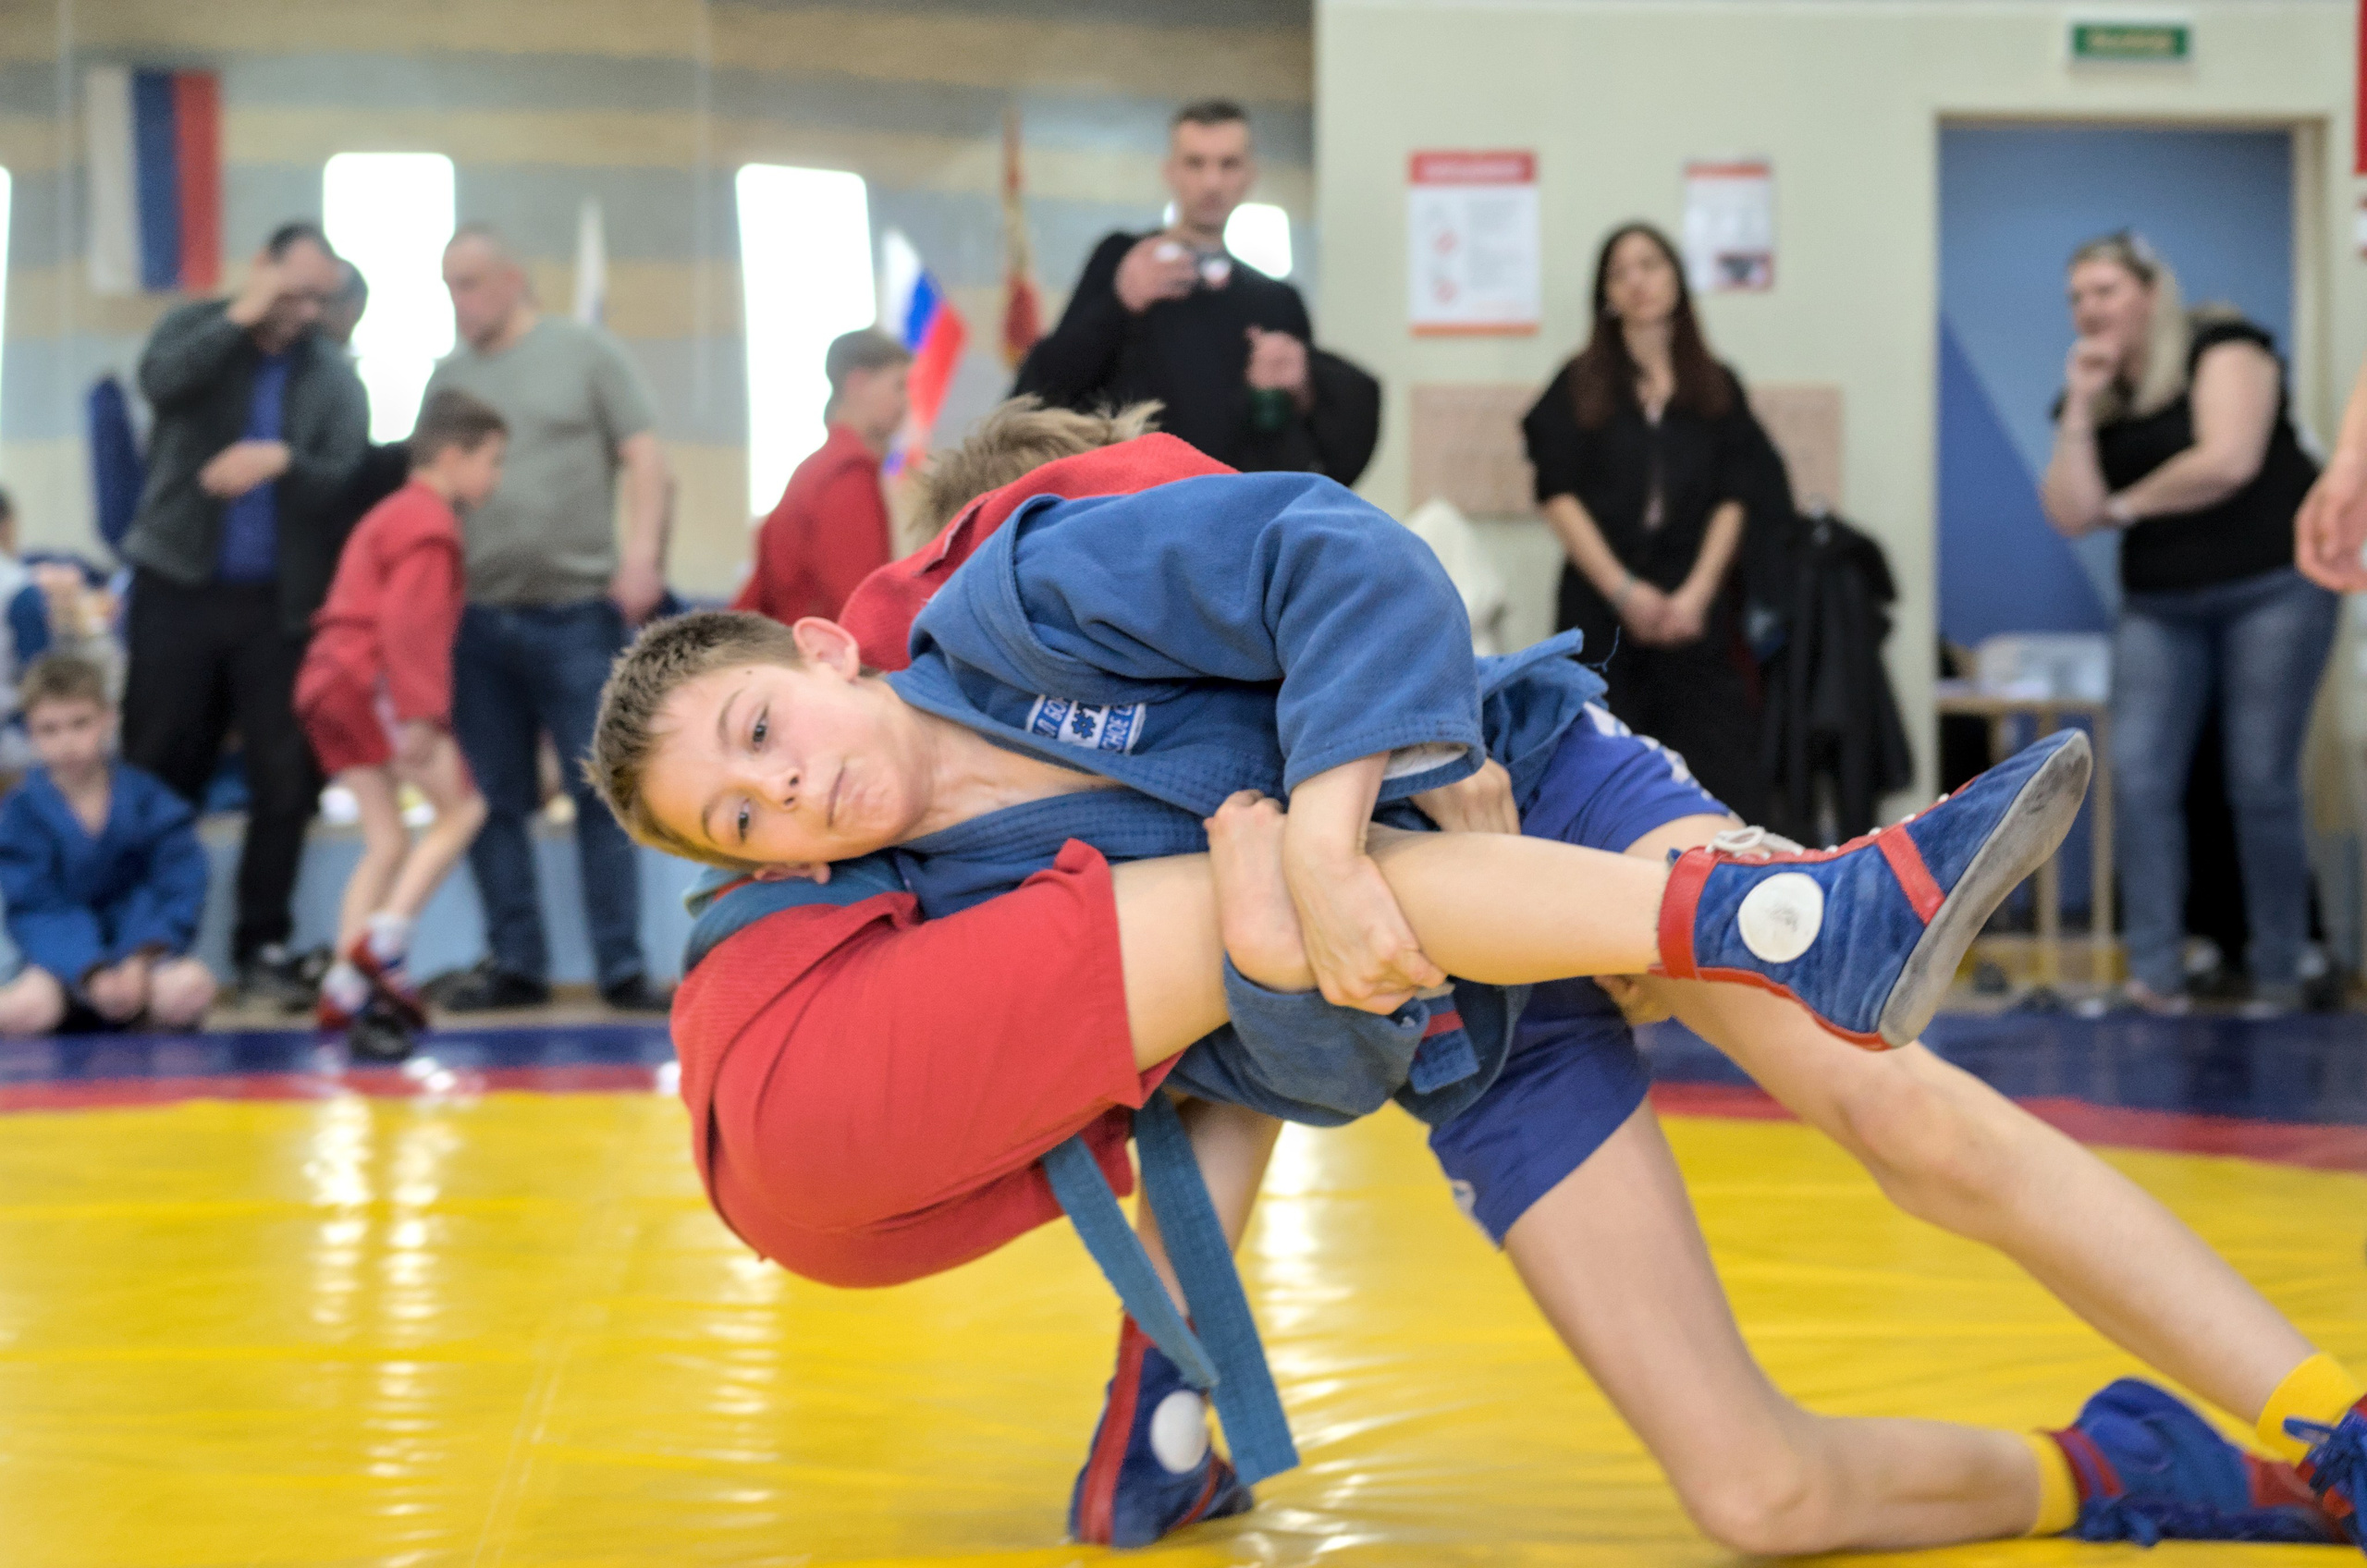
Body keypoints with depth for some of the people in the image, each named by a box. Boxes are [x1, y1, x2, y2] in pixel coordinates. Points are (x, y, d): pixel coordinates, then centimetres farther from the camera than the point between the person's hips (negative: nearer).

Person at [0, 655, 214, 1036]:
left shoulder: (148, 799, -1)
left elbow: (178, 891, -5)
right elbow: (38, 910, -10)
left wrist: (140, 960, -23)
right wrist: (91, 975, -26)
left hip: (139, 951, 0)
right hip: (67, 960, 0)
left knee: (190, 986, -33)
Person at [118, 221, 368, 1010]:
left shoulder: (333, 379, 5)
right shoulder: (198, 330, 5)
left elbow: (352, 487, -3)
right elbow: (161, 381, -18)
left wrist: (283, 462, -19)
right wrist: (241, 319, -15)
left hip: (278, 603, 1)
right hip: (179, 588, -1)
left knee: (286, 780, 0)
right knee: (156, 767, 1)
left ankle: (263, 944, 11)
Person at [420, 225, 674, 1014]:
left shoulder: (585, 353, 3)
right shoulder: (449, 377, 13)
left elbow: (645, 460, -1)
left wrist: (642, 555, -13)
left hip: (577, 612, -4)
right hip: (478, 617, 4)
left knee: (601, 794, -3)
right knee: (492, 801, 6)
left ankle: (622, 968, 1)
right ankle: (514, 962, 14)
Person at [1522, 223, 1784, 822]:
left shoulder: (1718, 389, 13)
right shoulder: (1580, 385, 10)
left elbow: (1734, 500, 6)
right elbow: (1560, 496, 1)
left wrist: (1697, 592, -9)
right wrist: (1625, 591, -9)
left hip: (1695, 611, 1)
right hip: (1601, 606, -1)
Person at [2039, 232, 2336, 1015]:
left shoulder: (2221, 348, -7)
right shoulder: (2096, 394, 10)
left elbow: (2228, 460, -20)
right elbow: (2071, 515, -1)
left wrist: (2128, 504, -6)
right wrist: (2080, 410, -9)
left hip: (2272, 588, -5)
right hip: (2161, 605, 6)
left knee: (2262, 783, -6)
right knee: (2140, 776, -10)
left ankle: (2278, 976, 5)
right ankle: (2154, 976, -7)